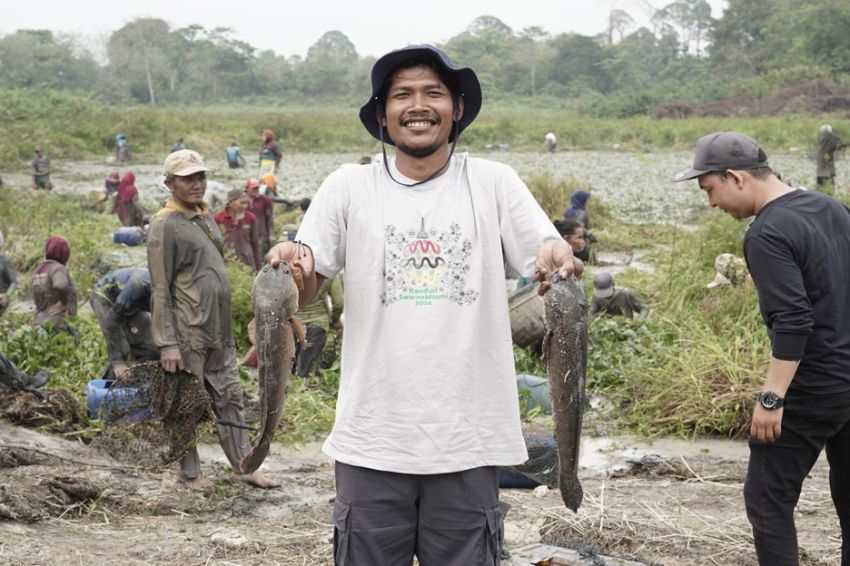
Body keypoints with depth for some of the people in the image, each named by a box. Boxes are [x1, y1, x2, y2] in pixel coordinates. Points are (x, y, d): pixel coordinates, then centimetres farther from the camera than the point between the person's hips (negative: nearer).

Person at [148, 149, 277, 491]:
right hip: (188, 335, -8)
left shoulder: (207, 217, 14)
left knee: (229, 399, 11)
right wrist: (167, 344, -17)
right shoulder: (165, 225, -10)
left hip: (220, 334, 8)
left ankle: (243, 466, 17)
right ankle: (190, 473, 16)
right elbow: (160, 290, -14)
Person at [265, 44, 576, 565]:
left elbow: (551, 260, -1)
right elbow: (305, 292, 2)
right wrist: (292, 267, -22)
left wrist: (559, 261, -24)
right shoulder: (349, 187, 4)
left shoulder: (493, 183, 4)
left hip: (470, 443, 0)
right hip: (372, 443, 0)